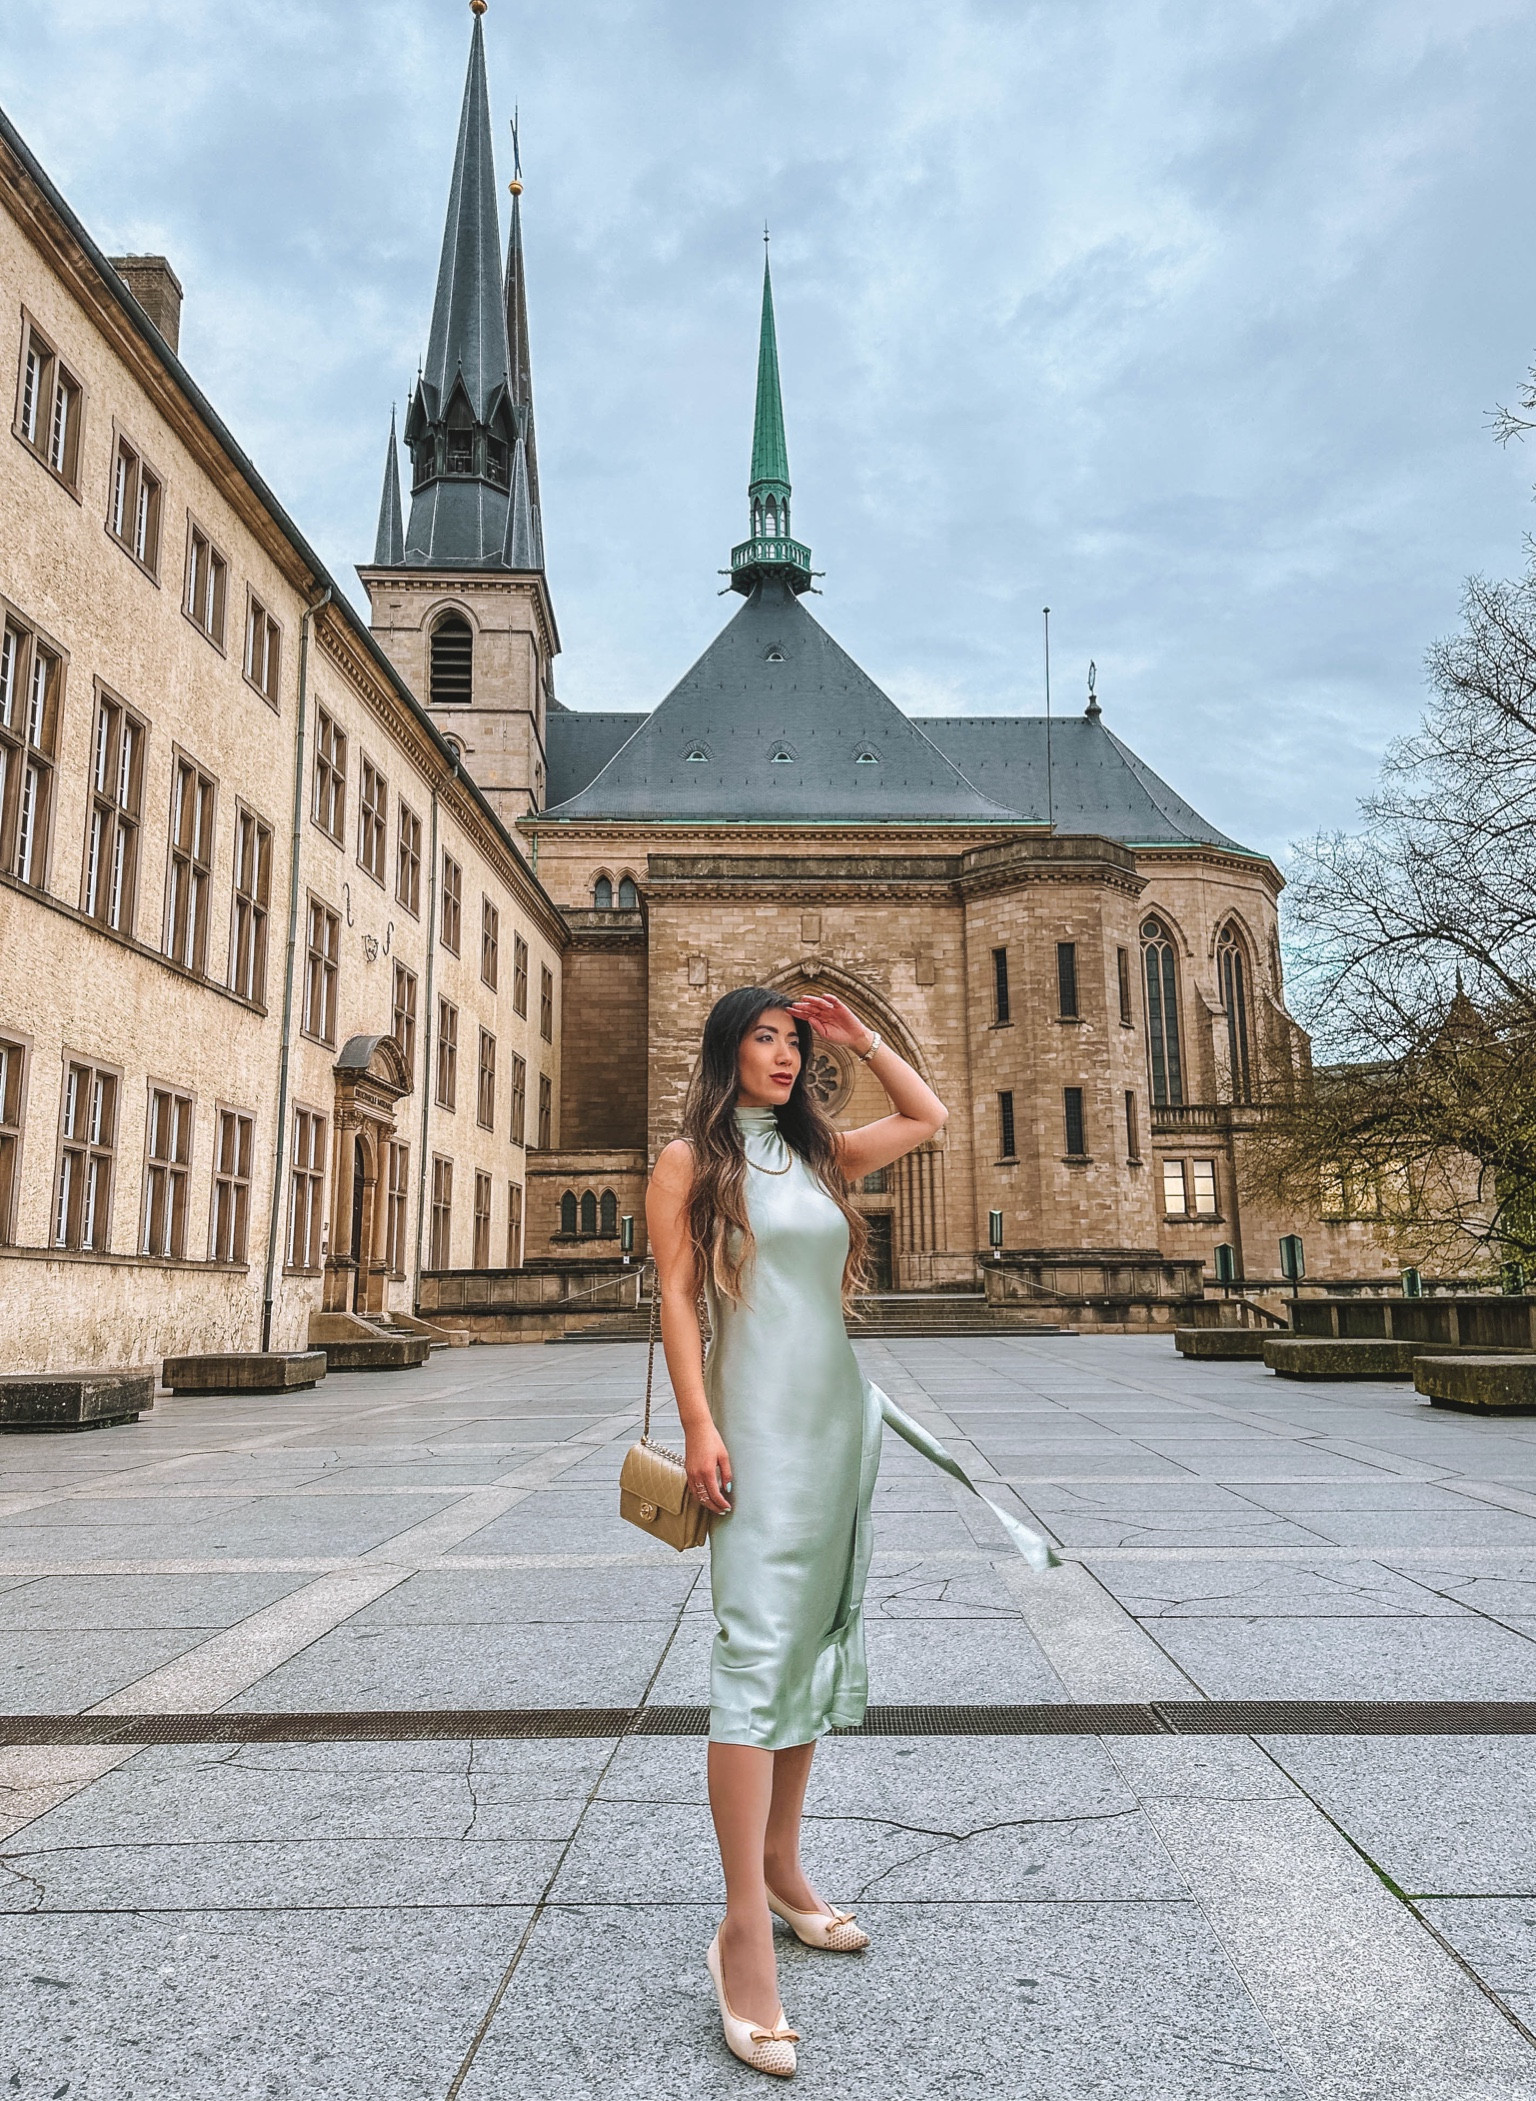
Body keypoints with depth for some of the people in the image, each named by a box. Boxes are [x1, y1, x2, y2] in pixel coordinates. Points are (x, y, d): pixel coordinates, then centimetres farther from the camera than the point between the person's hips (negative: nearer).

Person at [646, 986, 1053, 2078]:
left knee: (819, 1642, 11)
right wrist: (698, 1425, -15)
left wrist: (860, 1035, 16)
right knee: (758, 1649, -11)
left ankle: (783, 1869, 24)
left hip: (841, 1418, 6)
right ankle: (745, 1927, -6)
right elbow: (678, 1295, -6)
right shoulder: (691, 1161, 0)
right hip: (760, 1425, -6)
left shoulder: (821, 1154, 14)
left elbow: (930, 1116, 24)